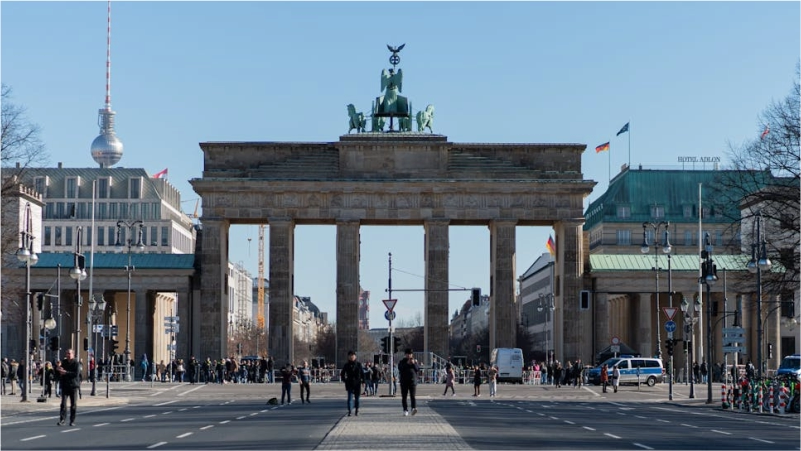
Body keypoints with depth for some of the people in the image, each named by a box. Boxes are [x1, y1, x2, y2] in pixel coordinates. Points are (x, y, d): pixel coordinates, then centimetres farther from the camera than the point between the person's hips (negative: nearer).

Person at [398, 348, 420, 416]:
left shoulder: (414, 361, 14)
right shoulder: (402, 361, 10)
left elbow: (418, 369, 4)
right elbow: (400, 368, -8)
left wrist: (414, 364, -10)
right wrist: (407, 364, -15)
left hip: (413, 381, -1)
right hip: (404, 381, 1)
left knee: (412, 395, -14)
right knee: (404, 396, 1)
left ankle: (414, 408, -28)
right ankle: (405, 410, 7)